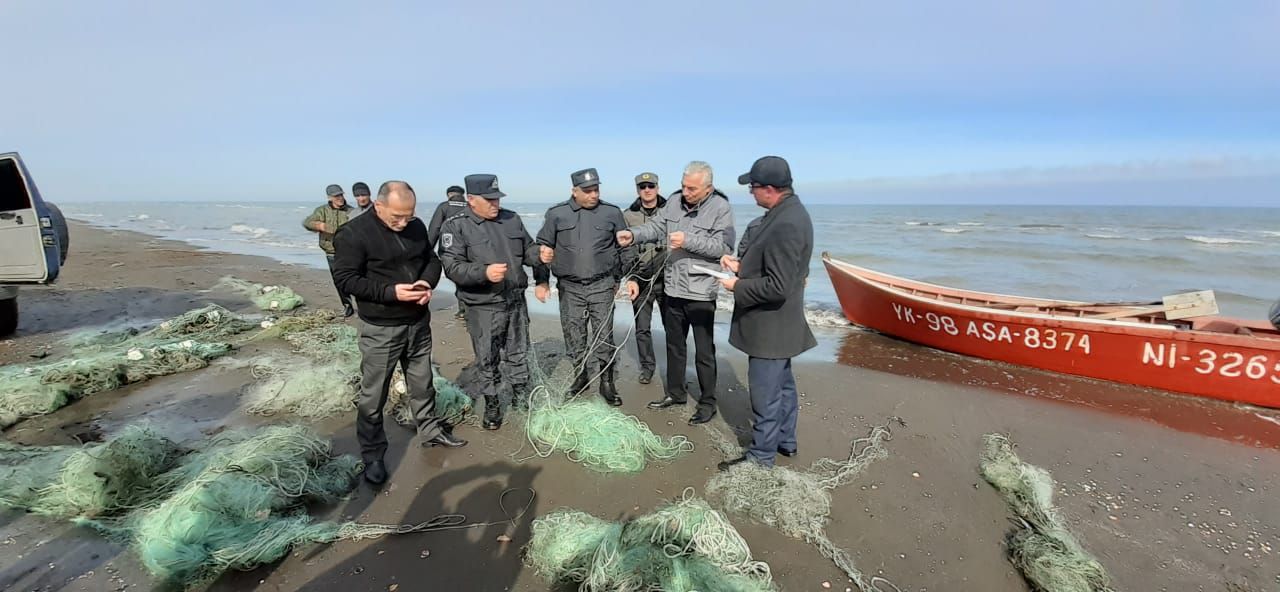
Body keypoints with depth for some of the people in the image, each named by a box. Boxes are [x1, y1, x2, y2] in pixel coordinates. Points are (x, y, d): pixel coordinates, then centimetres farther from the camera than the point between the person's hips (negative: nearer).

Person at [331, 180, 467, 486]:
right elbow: (345, 278, -15)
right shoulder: (354, 233, -15)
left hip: (419, 322, 5)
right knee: (373, 395, 6)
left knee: (422, 383, 19)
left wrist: (428, 282, -10)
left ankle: (430, 430, 38)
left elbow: (432, 259, 11)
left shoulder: (417, 227, 0)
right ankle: (373, 456, 22)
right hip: (380, 329, -5)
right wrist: (390, 292, -25)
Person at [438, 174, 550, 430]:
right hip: (483, 307, -4)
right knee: (487, 360, 8)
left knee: (518, 354, 17)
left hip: (516, 301, 5)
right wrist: (484, 272, -31)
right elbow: (452, 267, -17)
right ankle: (492, 405, 28)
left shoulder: (511, 219, 6)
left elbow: (528, 249, 18)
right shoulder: (455, 226, -9)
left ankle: (521, 399, 35)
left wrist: (540, 255, -3)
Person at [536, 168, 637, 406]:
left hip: (602, 286, -1)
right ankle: (581, 376, 29)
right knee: (574, 336, 10)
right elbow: (543, 249, 7)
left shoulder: (612, 213, 2)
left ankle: (607, 382, 16)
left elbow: (625, 248, 8)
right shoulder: (556, 214, 1)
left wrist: (631, 277, 4)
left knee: (604, 336, 1)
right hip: (569, 287, 1)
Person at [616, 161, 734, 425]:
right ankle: (676, 393, 36)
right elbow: (657, 226, 4)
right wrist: (633, 234, -14)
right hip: (673, 288, 6)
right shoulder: (675, 201, 4)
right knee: (674, 345, 19)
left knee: (704, 351, 5)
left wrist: (688, 241, -25)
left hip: (701, 292, -6)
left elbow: (723, 246, -19)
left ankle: (707, 402, 22)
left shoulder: (721, 208, -12)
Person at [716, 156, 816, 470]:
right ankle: (786, 441, 42)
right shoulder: (788, 212, 6)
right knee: (782, 384, 23)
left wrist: (738, 287, -15)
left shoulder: (786, 225, -27)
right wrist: (742, 265, 4)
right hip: (778, 324, 11)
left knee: (765, 394, 4)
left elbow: (776, 287, -28)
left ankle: (761, 457, 21)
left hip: (769, 327, -11)